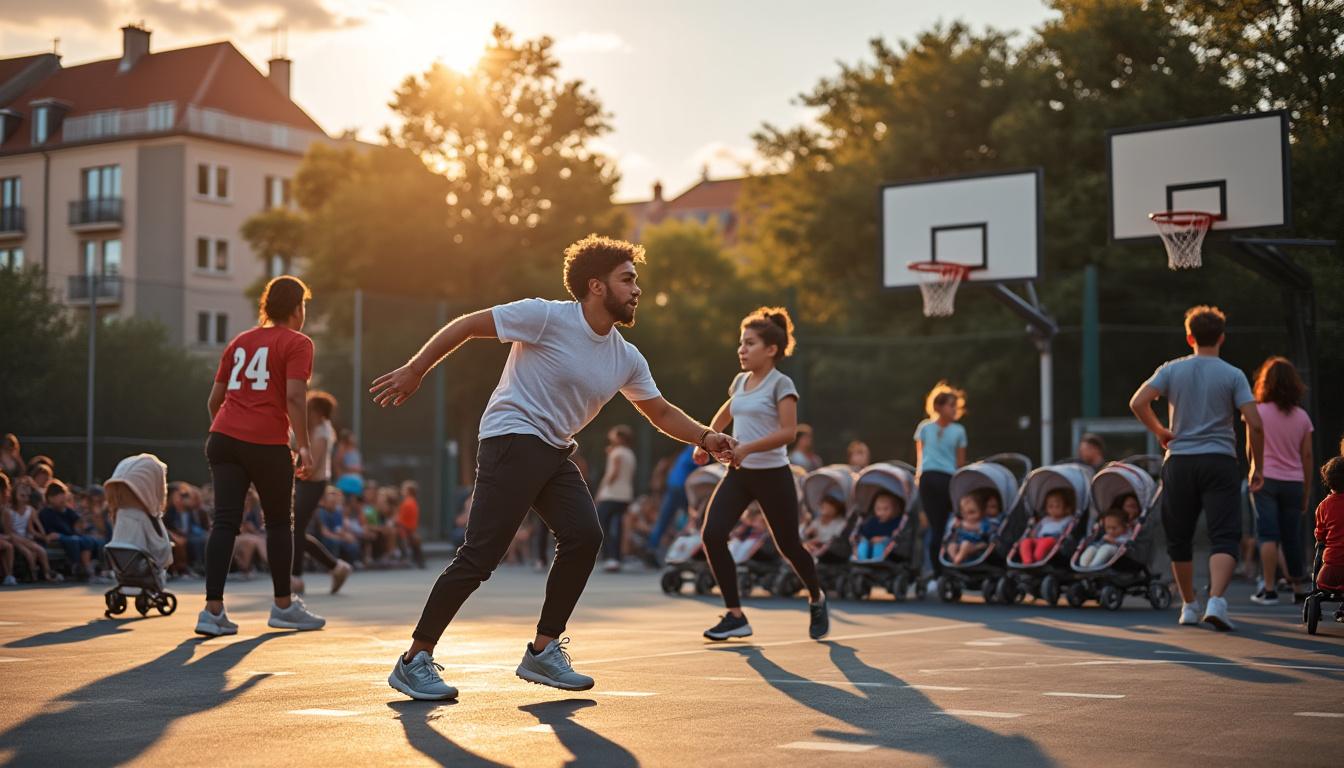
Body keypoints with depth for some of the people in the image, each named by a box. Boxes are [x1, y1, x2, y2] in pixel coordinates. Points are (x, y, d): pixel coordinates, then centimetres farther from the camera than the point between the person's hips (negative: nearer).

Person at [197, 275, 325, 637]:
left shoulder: (239, 341, 20)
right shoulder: (297, 343, 1)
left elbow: (214, 398, 21)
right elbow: (294, 396, -12)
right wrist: (303, 447, -11)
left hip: (224, 438, 5)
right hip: (268, 443, -5)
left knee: (225, 521, 0)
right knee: (278, 522, 11)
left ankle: (213, 610, -10)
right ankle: (283, 605, 22)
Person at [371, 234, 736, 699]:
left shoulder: (627, 359, 9)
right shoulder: (547, 317, -12)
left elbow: (661, 413, 18)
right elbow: (467, 325, -7)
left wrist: (705, 437, 1)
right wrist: (414, 371, -7)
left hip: (554, 453, 7)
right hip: (511, 439, -7)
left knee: (584, 536, -12)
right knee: (481, 554, -14)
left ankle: (543, 652, 0)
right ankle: (414, 661, -5)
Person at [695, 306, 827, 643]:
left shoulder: (781, 384, -9)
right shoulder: (740, 381, 11)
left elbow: (788, 431, -20)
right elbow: (723, 416, 29)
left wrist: (748, 448, -29)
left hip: (772, 475, -6)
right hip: (738, 474, 6)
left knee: (788, 545, 5)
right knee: (712, 534, -13)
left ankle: (816, 599, 35)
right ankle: (735, 616, -6)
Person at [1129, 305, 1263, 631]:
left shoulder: (1172, 370, 4)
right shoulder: (1233, 375, 1)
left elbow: (1137, 402, -7)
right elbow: (1255, 423, -7)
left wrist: (1160, 431, 8)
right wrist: (1257, 466, 4)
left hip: (1179, 462, 2)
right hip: (1220, 462, -2)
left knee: (1179, 539, 14)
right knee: (1224, 537, -5)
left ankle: (1189, 605, 22)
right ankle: (1216, 600, -25)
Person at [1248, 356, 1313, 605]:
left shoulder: (1258, 411, -3)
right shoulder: (1302, 417, 5)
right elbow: (1307, 456, 6)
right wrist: (1307, 491, 12)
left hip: (1265, 479, -3)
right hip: (1294, 482, 3)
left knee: (1268, 534, -6)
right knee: (1291, 538, 12)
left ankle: (1269, 589, -14)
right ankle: (1297, 589, 19)